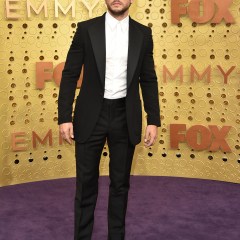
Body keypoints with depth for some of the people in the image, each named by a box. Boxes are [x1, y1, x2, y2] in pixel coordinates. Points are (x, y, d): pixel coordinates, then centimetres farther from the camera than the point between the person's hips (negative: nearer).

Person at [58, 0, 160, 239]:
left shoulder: (143, 33, 4)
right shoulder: (86, 29, -2)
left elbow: (148, 80, 6)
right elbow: (70, 75, -1)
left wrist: (153, 120, 1)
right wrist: (64, 117, -7)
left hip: (126, 117, 2)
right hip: (91, 116, -1)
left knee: (120, 182, 11)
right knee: (86, 182, 6)